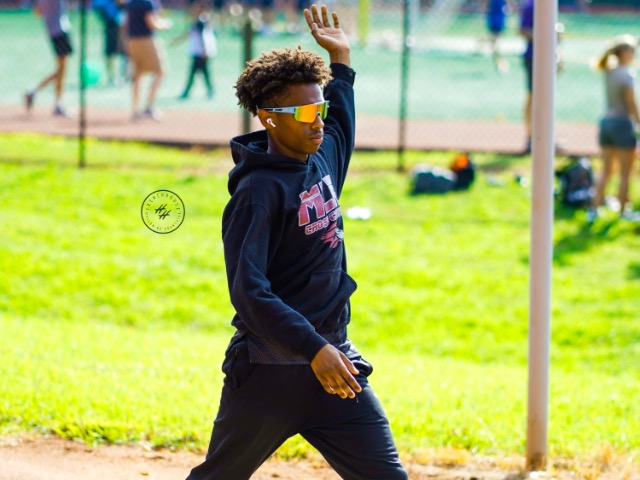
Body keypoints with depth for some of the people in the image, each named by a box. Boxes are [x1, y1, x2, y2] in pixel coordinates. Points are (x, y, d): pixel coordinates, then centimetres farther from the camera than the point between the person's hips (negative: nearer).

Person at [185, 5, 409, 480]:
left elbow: (339, 126, 36)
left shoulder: (322, 157, 8)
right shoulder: (259, 191, -17)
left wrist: (341, 59, 35)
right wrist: (314, 350, -34)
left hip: (332, 360, 7)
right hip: (268, 374, -7)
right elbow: (249, 292, -26)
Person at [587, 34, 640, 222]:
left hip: (606, 121, 7)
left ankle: (595, 208, 11)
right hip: (622, 122, -7)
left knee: (606, 171, 14)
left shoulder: (609, 72, 4)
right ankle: (624, 210, 10)